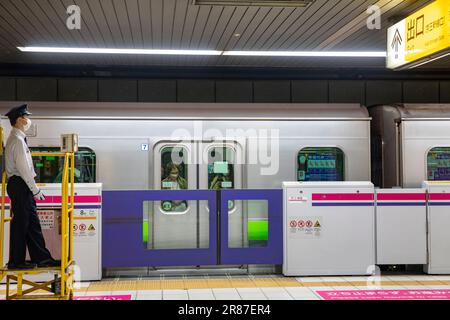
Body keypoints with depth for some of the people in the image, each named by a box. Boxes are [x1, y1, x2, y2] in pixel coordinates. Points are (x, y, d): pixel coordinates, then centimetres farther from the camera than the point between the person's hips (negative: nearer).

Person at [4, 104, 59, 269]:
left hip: (22, 187, 10)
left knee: (32, 223, 11)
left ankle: (41, 258, 17)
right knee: (20, 223, -3)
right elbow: (23, 168, -19)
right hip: (20, 185, -10)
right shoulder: (17, 140, -15)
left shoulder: (19, 138, 16)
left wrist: (33, 190, 16)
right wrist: (36, 190, -15)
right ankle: (16, 261, 6)